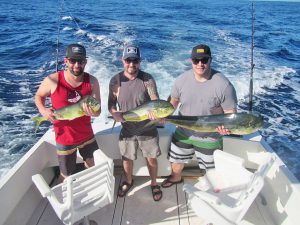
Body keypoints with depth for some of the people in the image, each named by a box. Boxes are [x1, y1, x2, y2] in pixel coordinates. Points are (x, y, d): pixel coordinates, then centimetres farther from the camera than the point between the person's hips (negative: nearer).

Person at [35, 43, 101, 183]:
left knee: (91, 167, 25)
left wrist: (92, 112, -34)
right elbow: (38, 96, 3)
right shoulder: (53, 80, -17)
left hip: (87, 135, 3)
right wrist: (43, 110, -18)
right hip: (64, 138, -3)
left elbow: (98, 111, -10)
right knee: (66, 176, 12)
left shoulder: (92, 81, -12)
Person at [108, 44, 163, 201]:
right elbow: (111, 103, -1)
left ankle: (154, 184, 42)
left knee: (151, 159, 14)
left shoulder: (147, 79, -14)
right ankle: (128, 181, 51)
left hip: (147, 130, -1)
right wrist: (114, 113, -23)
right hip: (127, 130, 2)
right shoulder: (115, 80, -8)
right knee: (127, 158, 20)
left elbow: (156, 101, -20)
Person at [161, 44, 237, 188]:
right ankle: (176, 177, 59)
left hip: (209, 137, -3)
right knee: (176, 159, 26)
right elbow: (174, 100, 2)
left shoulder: (223, 85, -23)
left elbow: (230, 111, -15)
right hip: (183, 132, 4)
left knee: (210, 171, 17)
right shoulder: (182, 79, -12)